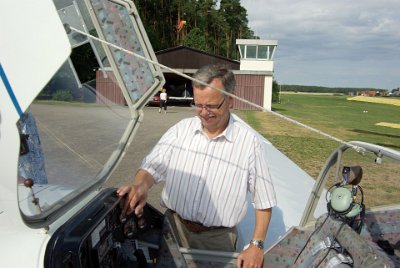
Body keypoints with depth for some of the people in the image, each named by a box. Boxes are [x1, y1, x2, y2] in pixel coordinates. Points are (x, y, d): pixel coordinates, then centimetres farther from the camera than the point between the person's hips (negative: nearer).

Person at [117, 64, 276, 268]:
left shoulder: (249, 141, -10)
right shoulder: (181, 129, -2)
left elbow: (264, 201, -6)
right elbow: (152, 167, -4)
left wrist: (256, 245, -9)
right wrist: (141, 185, -27)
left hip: (217, 238, -2)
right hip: (173, 227, 3)